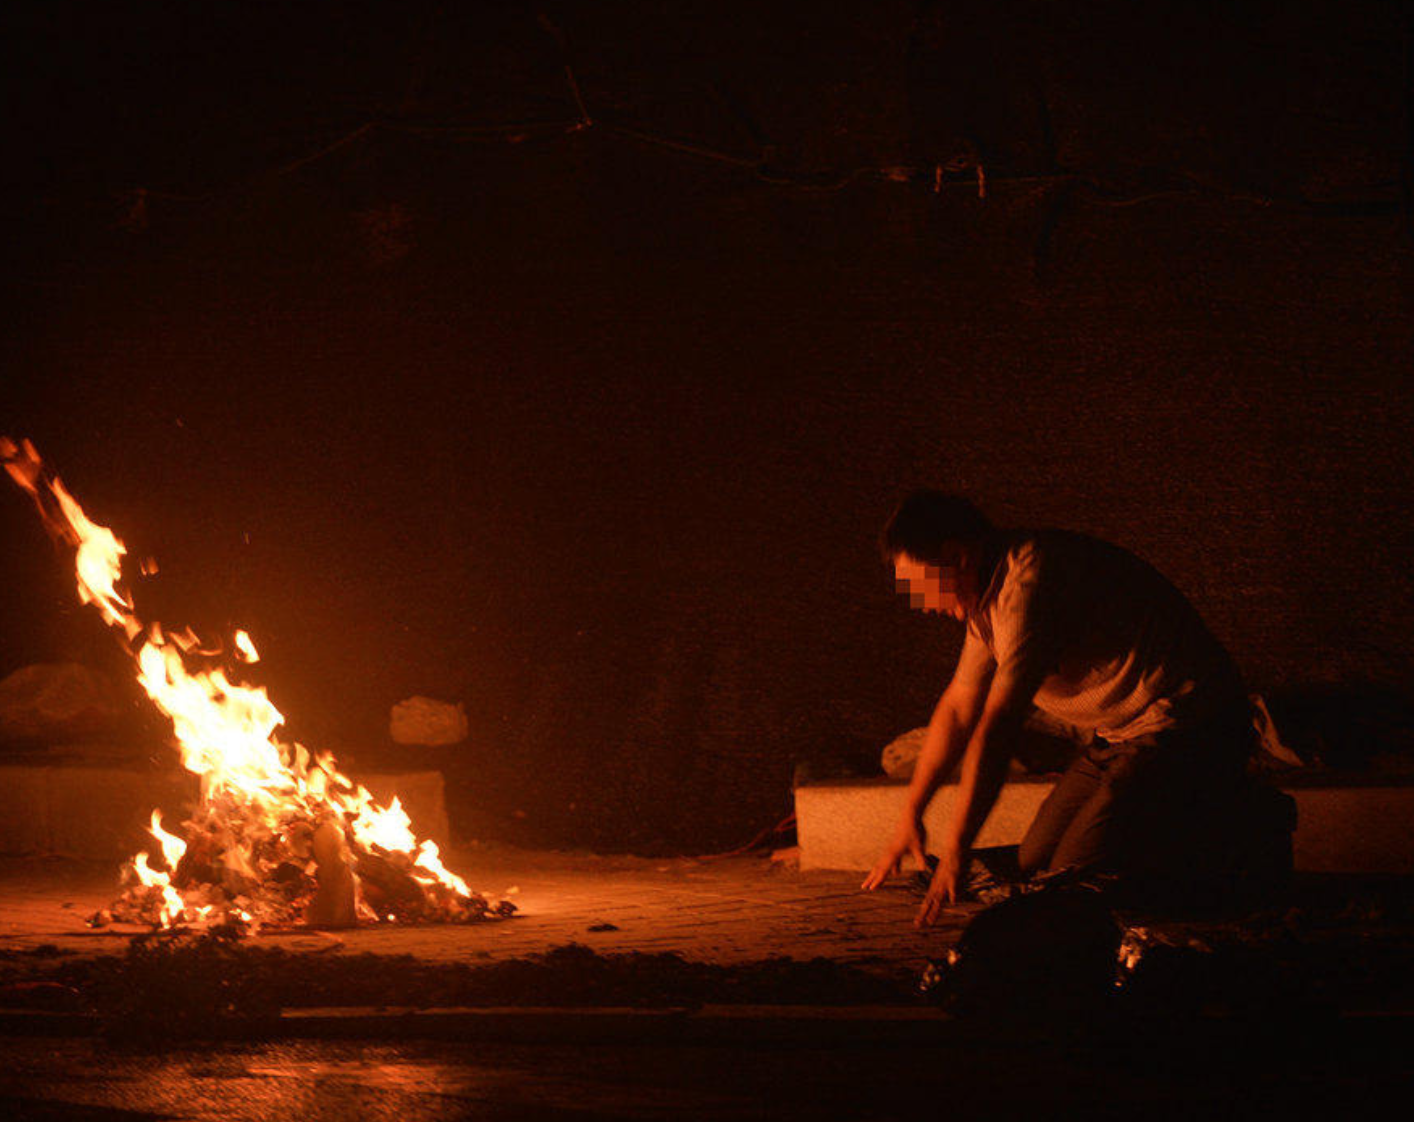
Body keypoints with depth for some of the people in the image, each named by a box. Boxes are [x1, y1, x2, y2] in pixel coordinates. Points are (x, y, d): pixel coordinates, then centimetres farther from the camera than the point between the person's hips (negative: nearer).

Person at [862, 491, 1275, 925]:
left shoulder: (1032, 582, -24)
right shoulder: (990, 594, 8)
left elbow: (996, 729, -27)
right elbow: (957, 710, 20)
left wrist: (955, 854, -27)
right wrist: (910, 817, 21)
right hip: (1115, 739, 10)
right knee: (1032, 865, 9)